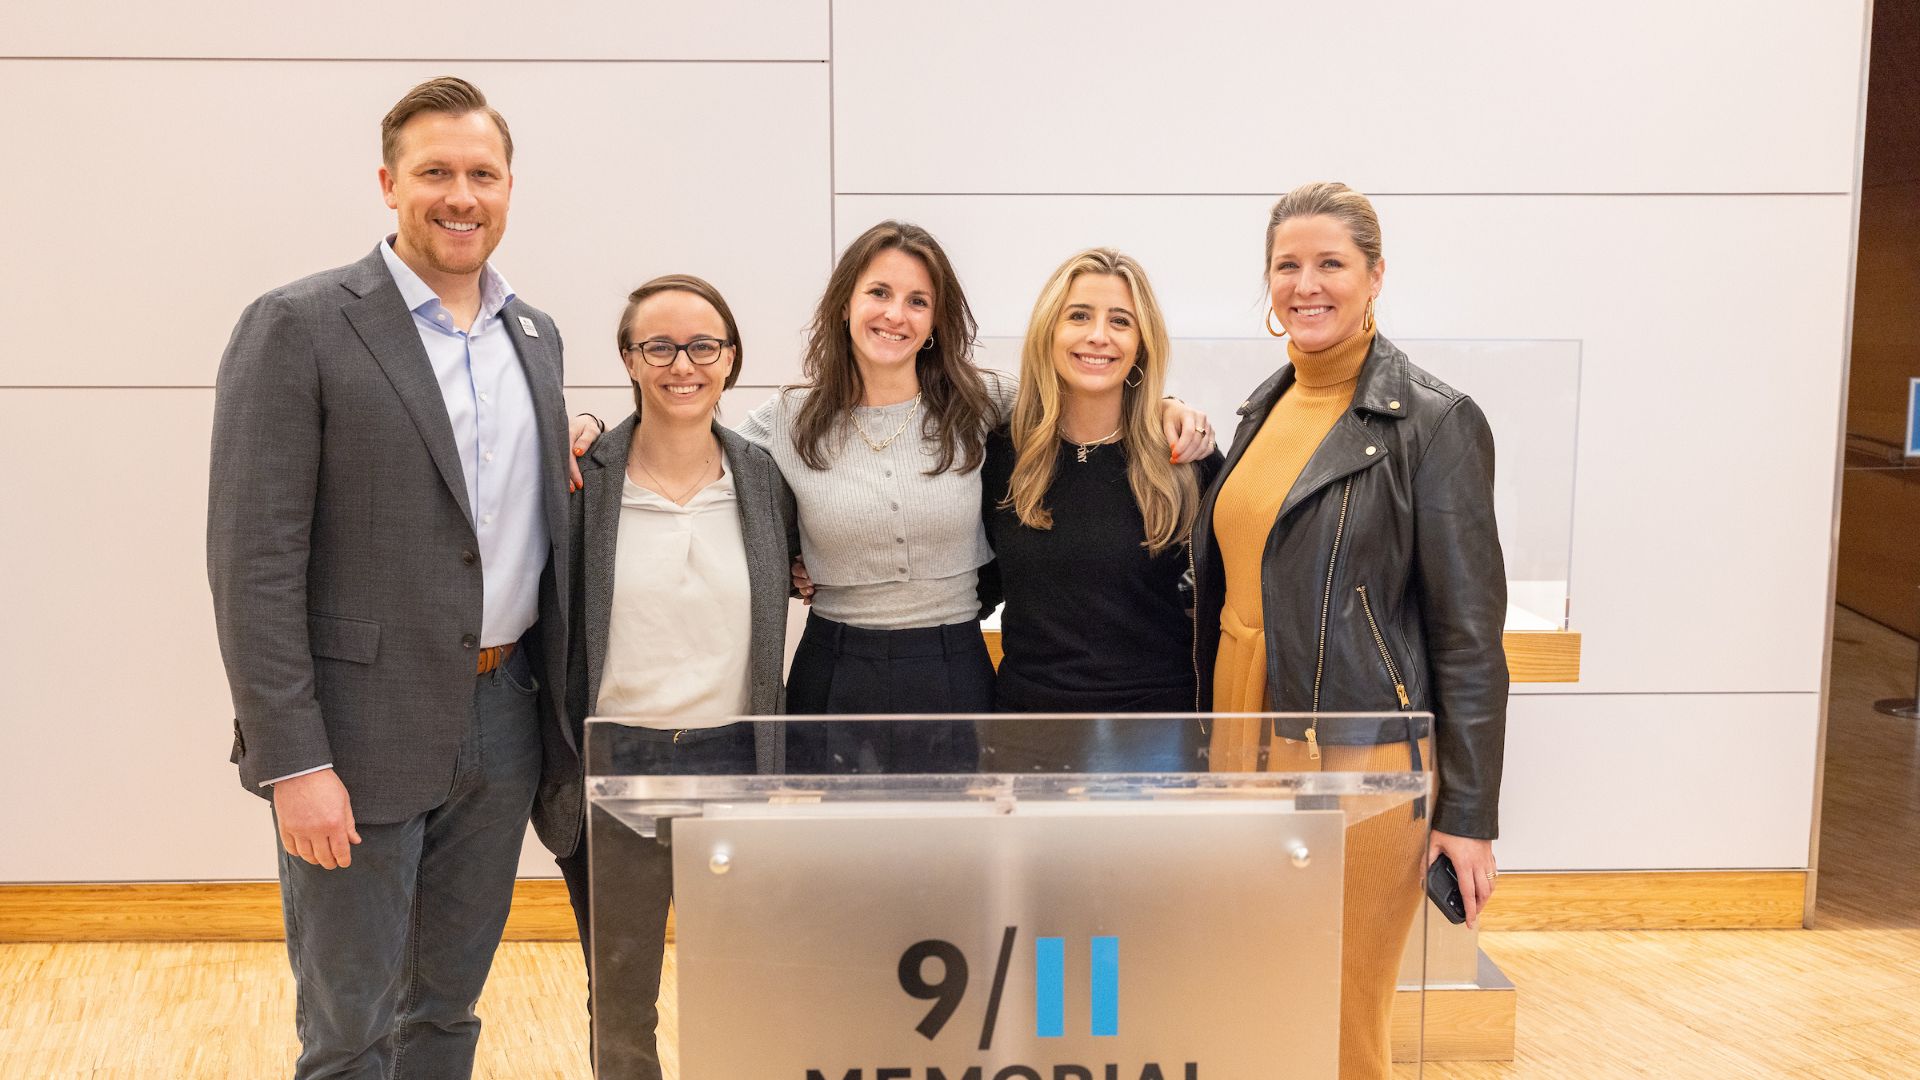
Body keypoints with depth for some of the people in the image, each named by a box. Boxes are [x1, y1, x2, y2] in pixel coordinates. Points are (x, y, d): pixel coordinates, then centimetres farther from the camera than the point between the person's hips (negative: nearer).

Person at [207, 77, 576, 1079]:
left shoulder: (535, 336, 11)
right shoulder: (298, 325, -10)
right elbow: (254, 557, -14)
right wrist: (292, 762, -18)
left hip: (503, 721, 6)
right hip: (361, 728, -6)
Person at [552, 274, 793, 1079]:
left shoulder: (765, 480, 2)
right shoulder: (582, 478, -5)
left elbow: (794, 584, 16)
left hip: (733, 763, 2)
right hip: (615, 767, -1)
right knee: (620, 1010, 10)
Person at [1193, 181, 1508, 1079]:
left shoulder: (1433, 422, -9)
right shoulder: (1264, 410, 11)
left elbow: (1469, 633, -9)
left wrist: (1469, 814, -11)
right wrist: (1220, 745, 16)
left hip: (1357, 765, -6)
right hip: (1244, 747, 6)